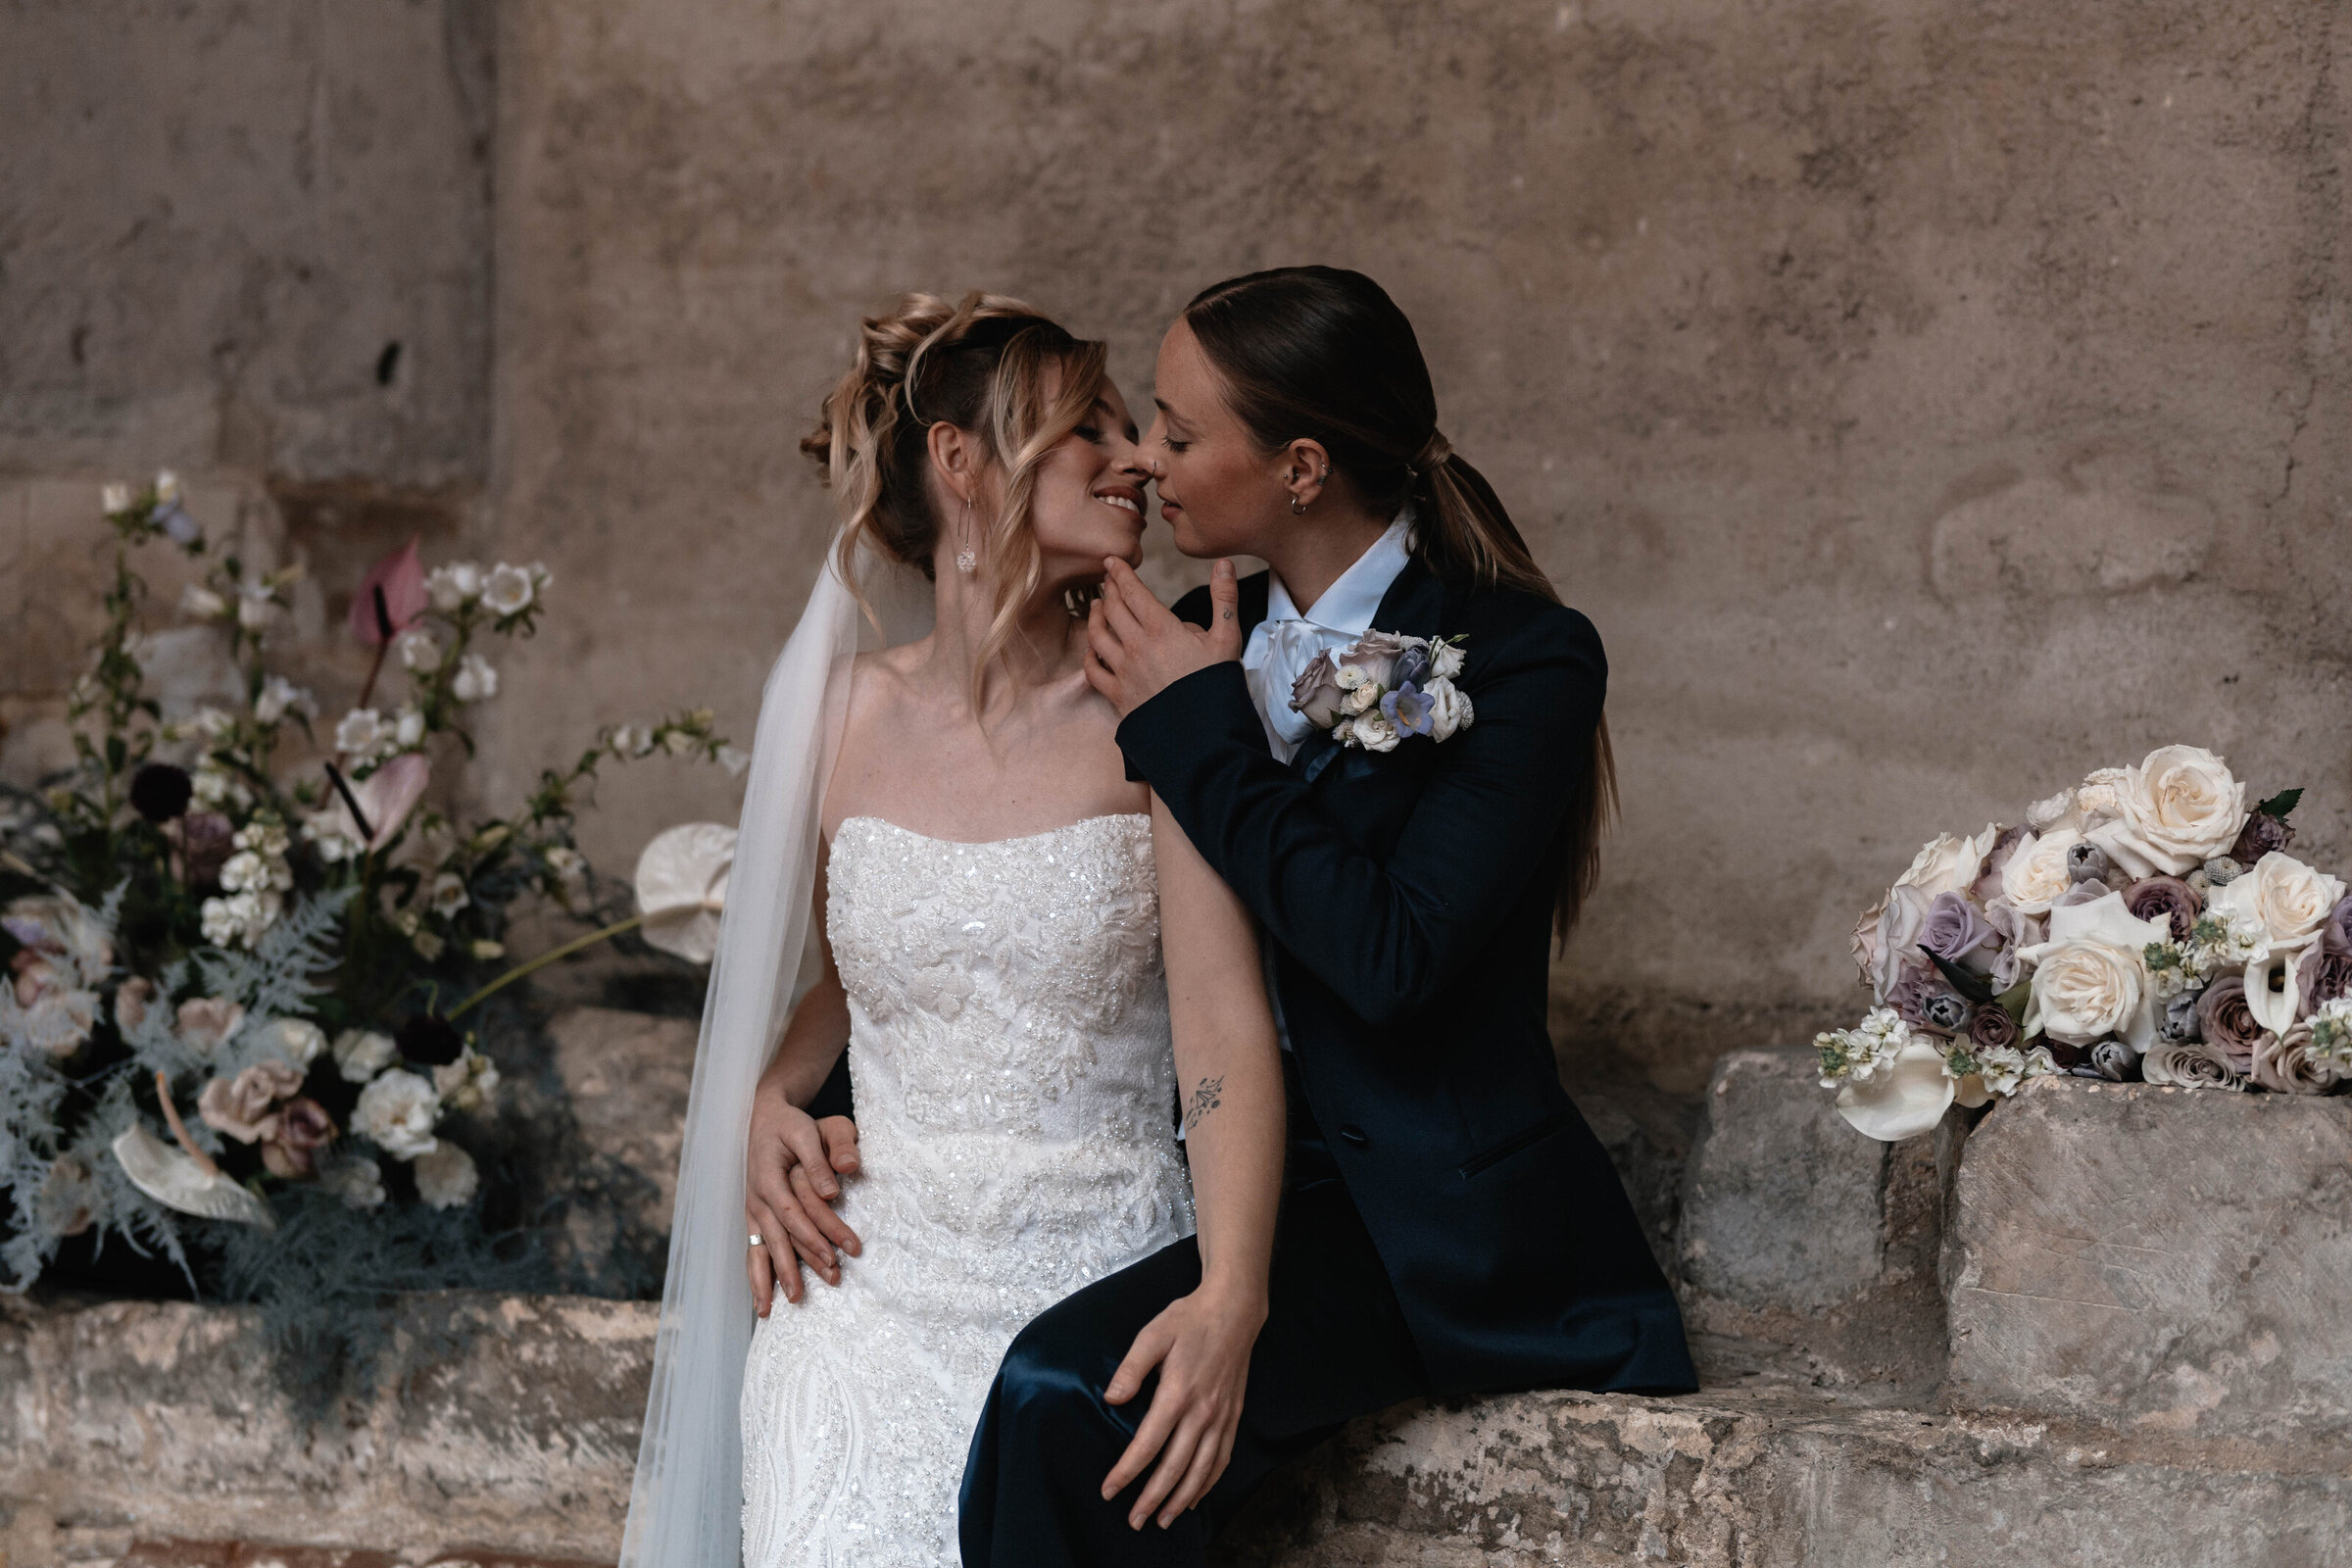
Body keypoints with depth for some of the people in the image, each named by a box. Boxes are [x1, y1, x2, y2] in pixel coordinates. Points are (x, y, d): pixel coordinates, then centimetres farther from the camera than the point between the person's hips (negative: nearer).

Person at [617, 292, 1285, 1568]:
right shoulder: (848, 716, 7)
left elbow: (1228, 1027, -11)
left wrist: (1230, 1297, -26)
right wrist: (766, 1102, 4)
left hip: (1099, 1275, -2)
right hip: (876, 1270, 2)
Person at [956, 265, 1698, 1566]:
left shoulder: (1524, 660, -9)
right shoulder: (1211, 643, 11)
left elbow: (1392, 957, -22)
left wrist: (1201, 736, -13)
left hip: (1432, 1214, -6)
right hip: (1250, 1179, 6)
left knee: (1067, 1396, -28)